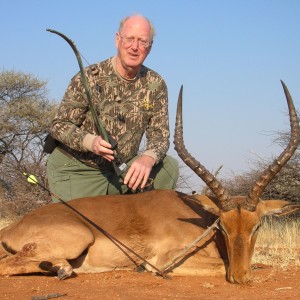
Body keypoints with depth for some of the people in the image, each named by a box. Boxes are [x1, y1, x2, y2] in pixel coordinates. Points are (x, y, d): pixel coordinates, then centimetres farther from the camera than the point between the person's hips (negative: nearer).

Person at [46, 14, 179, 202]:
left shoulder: (155, 85, -2)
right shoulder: (90, 77, -12)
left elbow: (160, 134, -4)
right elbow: (59, 126, -10)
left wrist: (147, 158, -28)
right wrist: (89, 141, -30)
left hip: (122, 170, 3)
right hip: (77, 170, -3)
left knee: (169, 166, -18)